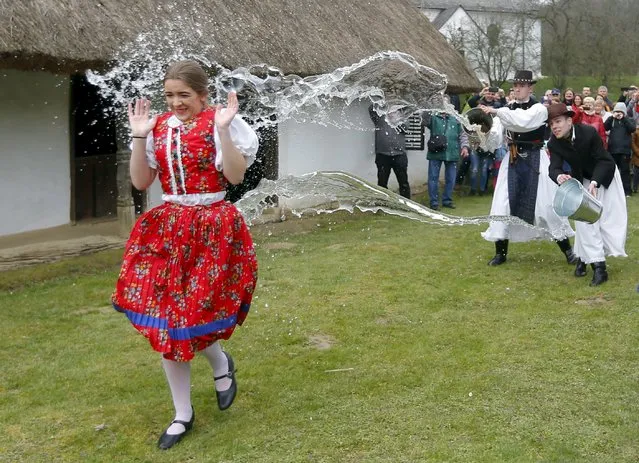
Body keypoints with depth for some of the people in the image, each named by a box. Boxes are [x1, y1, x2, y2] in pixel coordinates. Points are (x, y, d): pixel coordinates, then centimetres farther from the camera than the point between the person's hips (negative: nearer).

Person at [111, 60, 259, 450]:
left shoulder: (220, 123, -6)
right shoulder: (159, 128, 7)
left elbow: (236, 176, -17)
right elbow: (141, 182, 5)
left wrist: (223, 129, -24)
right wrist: (139, 136, -4)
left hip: (212, 228, -5)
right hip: (167, 229, 5)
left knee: (192, 314, -7)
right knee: (165, 320, 4)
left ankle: (221, 364, 31)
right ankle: (183, 414, 17)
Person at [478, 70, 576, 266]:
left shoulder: (539, 109, -7)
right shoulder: (508, 110, 8)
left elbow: (523, 120, -28)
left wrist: (497, 111, -28)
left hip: (534, 160, -4)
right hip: (513, 161, 4)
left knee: (546, 205, -1)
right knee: (503, 204, 0)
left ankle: (567, 249, 14)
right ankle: (500, 252, 11)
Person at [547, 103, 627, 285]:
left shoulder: (589, 132, -31)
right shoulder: (554, 143, -20)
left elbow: (603, 160, -27)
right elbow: (554, 168, -28)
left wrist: (594, 183, -42)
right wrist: (559, 177, -53)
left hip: (604, 175, -2)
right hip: (582, 180, 2)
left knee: (609, 217, -2)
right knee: (584, 218, -8)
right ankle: (598, 265, -5)